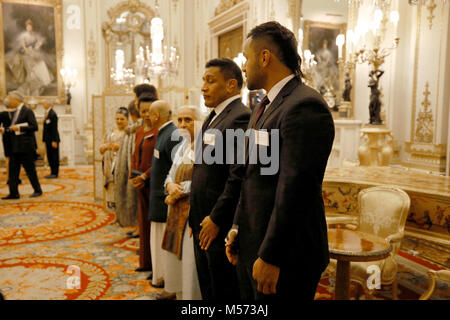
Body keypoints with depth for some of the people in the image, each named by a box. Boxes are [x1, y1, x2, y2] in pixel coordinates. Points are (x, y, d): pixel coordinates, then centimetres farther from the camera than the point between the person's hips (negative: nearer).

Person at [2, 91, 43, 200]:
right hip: (15, 146, 8)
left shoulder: (27, 111, -11)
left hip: (25, 146, -8)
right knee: (13, 170, 6)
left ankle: (38, 190, 13)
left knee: (30, 169, 0)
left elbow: (34, 127, -17)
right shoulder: (16, 112, 15)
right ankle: (13, 193, 11)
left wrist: (19, 128, -18)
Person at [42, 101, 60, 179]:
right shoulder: (47, 114, 15)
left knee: (54, 156, -3)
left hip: (53, 140, -10)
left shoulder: (53, 114, -14)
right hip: (48, 140, 10)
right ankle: (52, 173, 17)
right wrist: (45, 139, 15)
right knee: (49, 156, 11)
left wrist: (54, 141, -20)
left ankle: (55, 173, 2)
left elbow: (54, 128, -18)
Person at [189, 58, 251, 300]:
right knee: (208, 289, 21)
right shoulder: (213, 117, 14)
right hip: (203, 223, 9)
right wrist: (196, 217, 16)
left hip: (221, 226, -9)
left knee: (224, 291, 6)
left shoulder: (240, 118, -17)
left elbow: (238, 177, -24)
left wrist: (216, 219, -19)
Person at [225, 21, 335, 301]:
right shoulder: (266, 106, 13)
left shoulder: (306, 106, -18)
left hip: (286, 257, -9)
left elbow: (296, 188, -23)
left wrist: (270, 257, -20)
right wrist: (238, 229, 14)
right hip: (251, 247, 9)